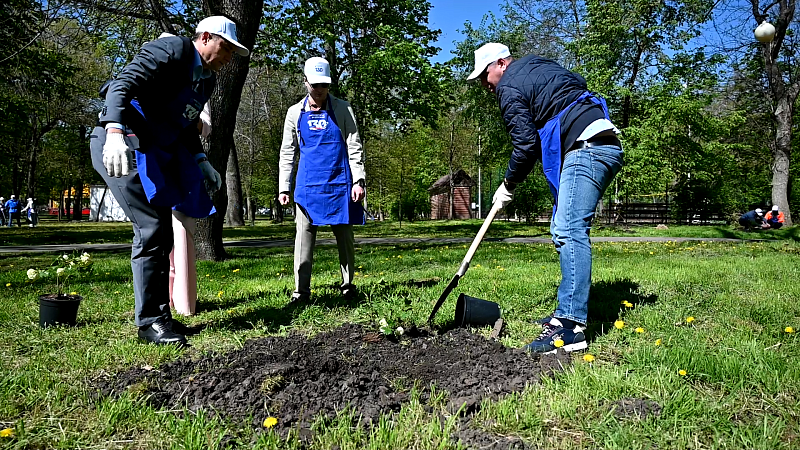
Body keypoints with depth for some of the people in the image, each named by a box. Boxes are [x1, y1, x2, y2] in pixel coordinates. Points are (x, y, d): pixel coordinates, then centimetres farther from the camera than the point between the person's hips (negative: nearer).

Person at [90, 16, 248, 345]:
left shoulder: (207, 80, 14)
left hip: (155, 152, 10)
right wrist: (115, 131, -40)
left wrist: (200, 160, 12)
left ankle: (161, 314, 19)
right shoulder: (173, 50, -12)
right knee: (151, 228, -13)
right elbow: (123, 83, -25)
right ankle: (148, 321, -2)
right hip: (120, 145, -10)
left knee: (164, 231, 9)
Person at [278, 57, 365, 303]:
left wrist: (358, 180, -7)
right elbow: (287, 153, 11)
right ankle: (301, 291, 4)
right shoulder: (295, 112, 10)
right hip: (307, 185, 1)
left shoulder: (342, 109, 4)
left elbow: (354, 147, 2)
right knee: (304, 237, -1)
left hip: (339, 183, -1)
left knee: (345, 237, 4)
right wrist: (283, 188, 4)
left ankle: (347, 286, 17)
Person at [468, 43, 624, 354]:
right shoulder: (540, 65, 25)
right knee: (564, 231, 11)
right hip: (607, 146, 10)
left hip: (586, 148, -10)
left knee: (569, 231, -18)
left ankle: (570, 328, -23)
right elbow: (579, 83, 29)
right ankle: (569, 311, 14)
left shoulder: (510, 87, -3)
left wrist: (508, 185, 5)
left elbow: (526, 144, -9)